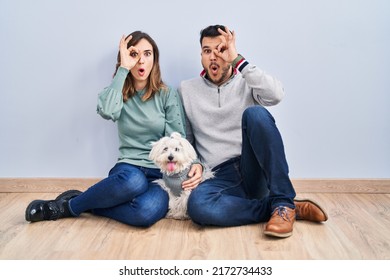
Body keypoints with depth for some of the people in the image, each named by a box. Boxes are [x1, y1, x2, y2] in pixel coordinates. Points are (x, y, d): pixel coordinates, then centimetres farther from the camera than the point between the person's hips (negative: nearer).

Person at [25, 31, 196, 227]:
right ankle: (68, 204, -15)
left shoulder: (168, 94, 5)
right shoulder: (118, 92, 8)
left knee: (147, 211, -37)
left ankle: (72, 207, -14)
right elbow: (107, 111, -17)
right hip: (128, 168, 0)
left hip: (161, 173, 0)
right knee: (134, 181, -41)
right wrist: (123, 69, -11)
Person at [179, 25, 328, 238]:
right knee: (197, 204, -36)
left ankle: (283, 204, -24)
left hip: (255, 171, -1)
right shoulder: (187, 90, 13)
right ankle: (293, 209, -19)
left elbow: (275, 94, -15)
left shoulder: (247, 83, 9)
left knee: (255, 113, -29)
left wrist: (238, 60, -12)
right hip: (221, 177, 1)